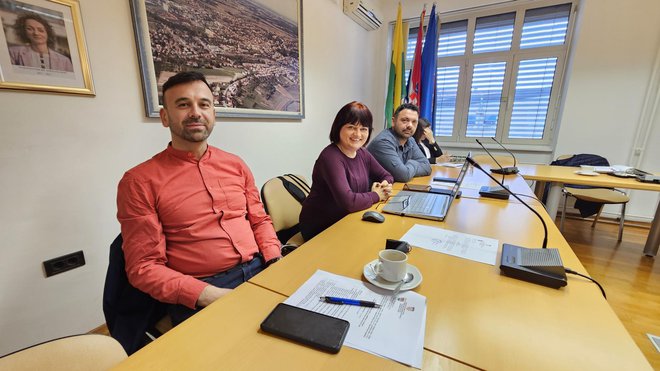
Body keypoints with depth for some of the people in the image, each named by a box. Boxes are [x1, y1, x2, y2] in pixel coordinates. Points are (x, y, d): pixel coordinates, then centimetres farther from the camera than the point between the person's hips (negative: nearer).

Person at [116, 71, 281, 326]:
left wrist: (278, 266, -3)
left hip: (258, 271, 5)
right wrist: (209, 295, -16)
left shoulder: (235, 165, 10)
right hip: (198, 297, -4)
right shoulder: (140, 182, -2)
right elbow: (143, 267, -3)